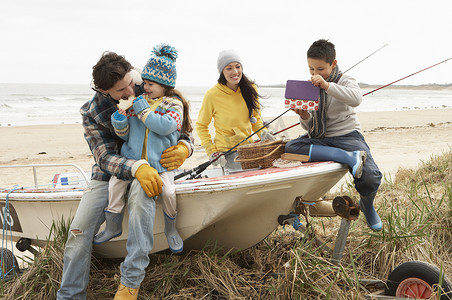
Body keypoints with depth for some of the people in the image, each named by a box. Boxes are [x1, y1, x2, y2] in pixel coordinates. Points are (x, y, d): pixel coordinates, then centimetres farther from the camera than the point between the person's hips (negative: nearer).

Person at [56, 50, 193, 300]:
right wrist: (136, 167, -37)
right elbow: (105, 157, -16)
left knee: (141, 190, -38)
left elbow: (182, 132, 0)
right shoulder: (92, 113, -9)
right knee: (78, 230, -17)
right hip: (108, 175, 1)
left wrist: (184, 148, -25)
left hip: (147, 165, -1)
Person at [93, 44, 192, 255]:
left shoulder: (174, 104, 0)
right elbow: (127, 135, 13)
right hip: (132, 157, 3)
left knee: (168, 190, -23)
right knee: (115, 182, -17)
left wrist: (144, 111, -17)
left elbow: (166, 126, -22)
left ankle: (170, 229, 6)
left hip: (161, 160, -3)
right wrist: (120, 124, -9)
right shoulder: (137, 102, 11)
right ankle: (113, 226, 2)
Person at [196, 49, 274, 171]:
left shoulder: (251, 89, 2)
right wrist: (211, 151, -9)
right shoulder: (212, 95, -11)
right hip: (226, 151, -5)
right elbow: (201, 126, 1)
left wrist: (262, 132, -2)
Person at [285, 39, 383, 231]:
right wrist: (304, 117, -13)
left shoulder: (345, 81, 0)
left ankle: (367, 205, 12)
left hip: (347, 135, -3)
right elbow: (310, 127, 11)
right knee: (290, 148, -29)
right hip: (319, 139, 4)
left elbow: (356, 99, -27)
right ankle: (349, 158, -31)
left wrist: (327, 86, -34)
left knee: (370, 178, -27)